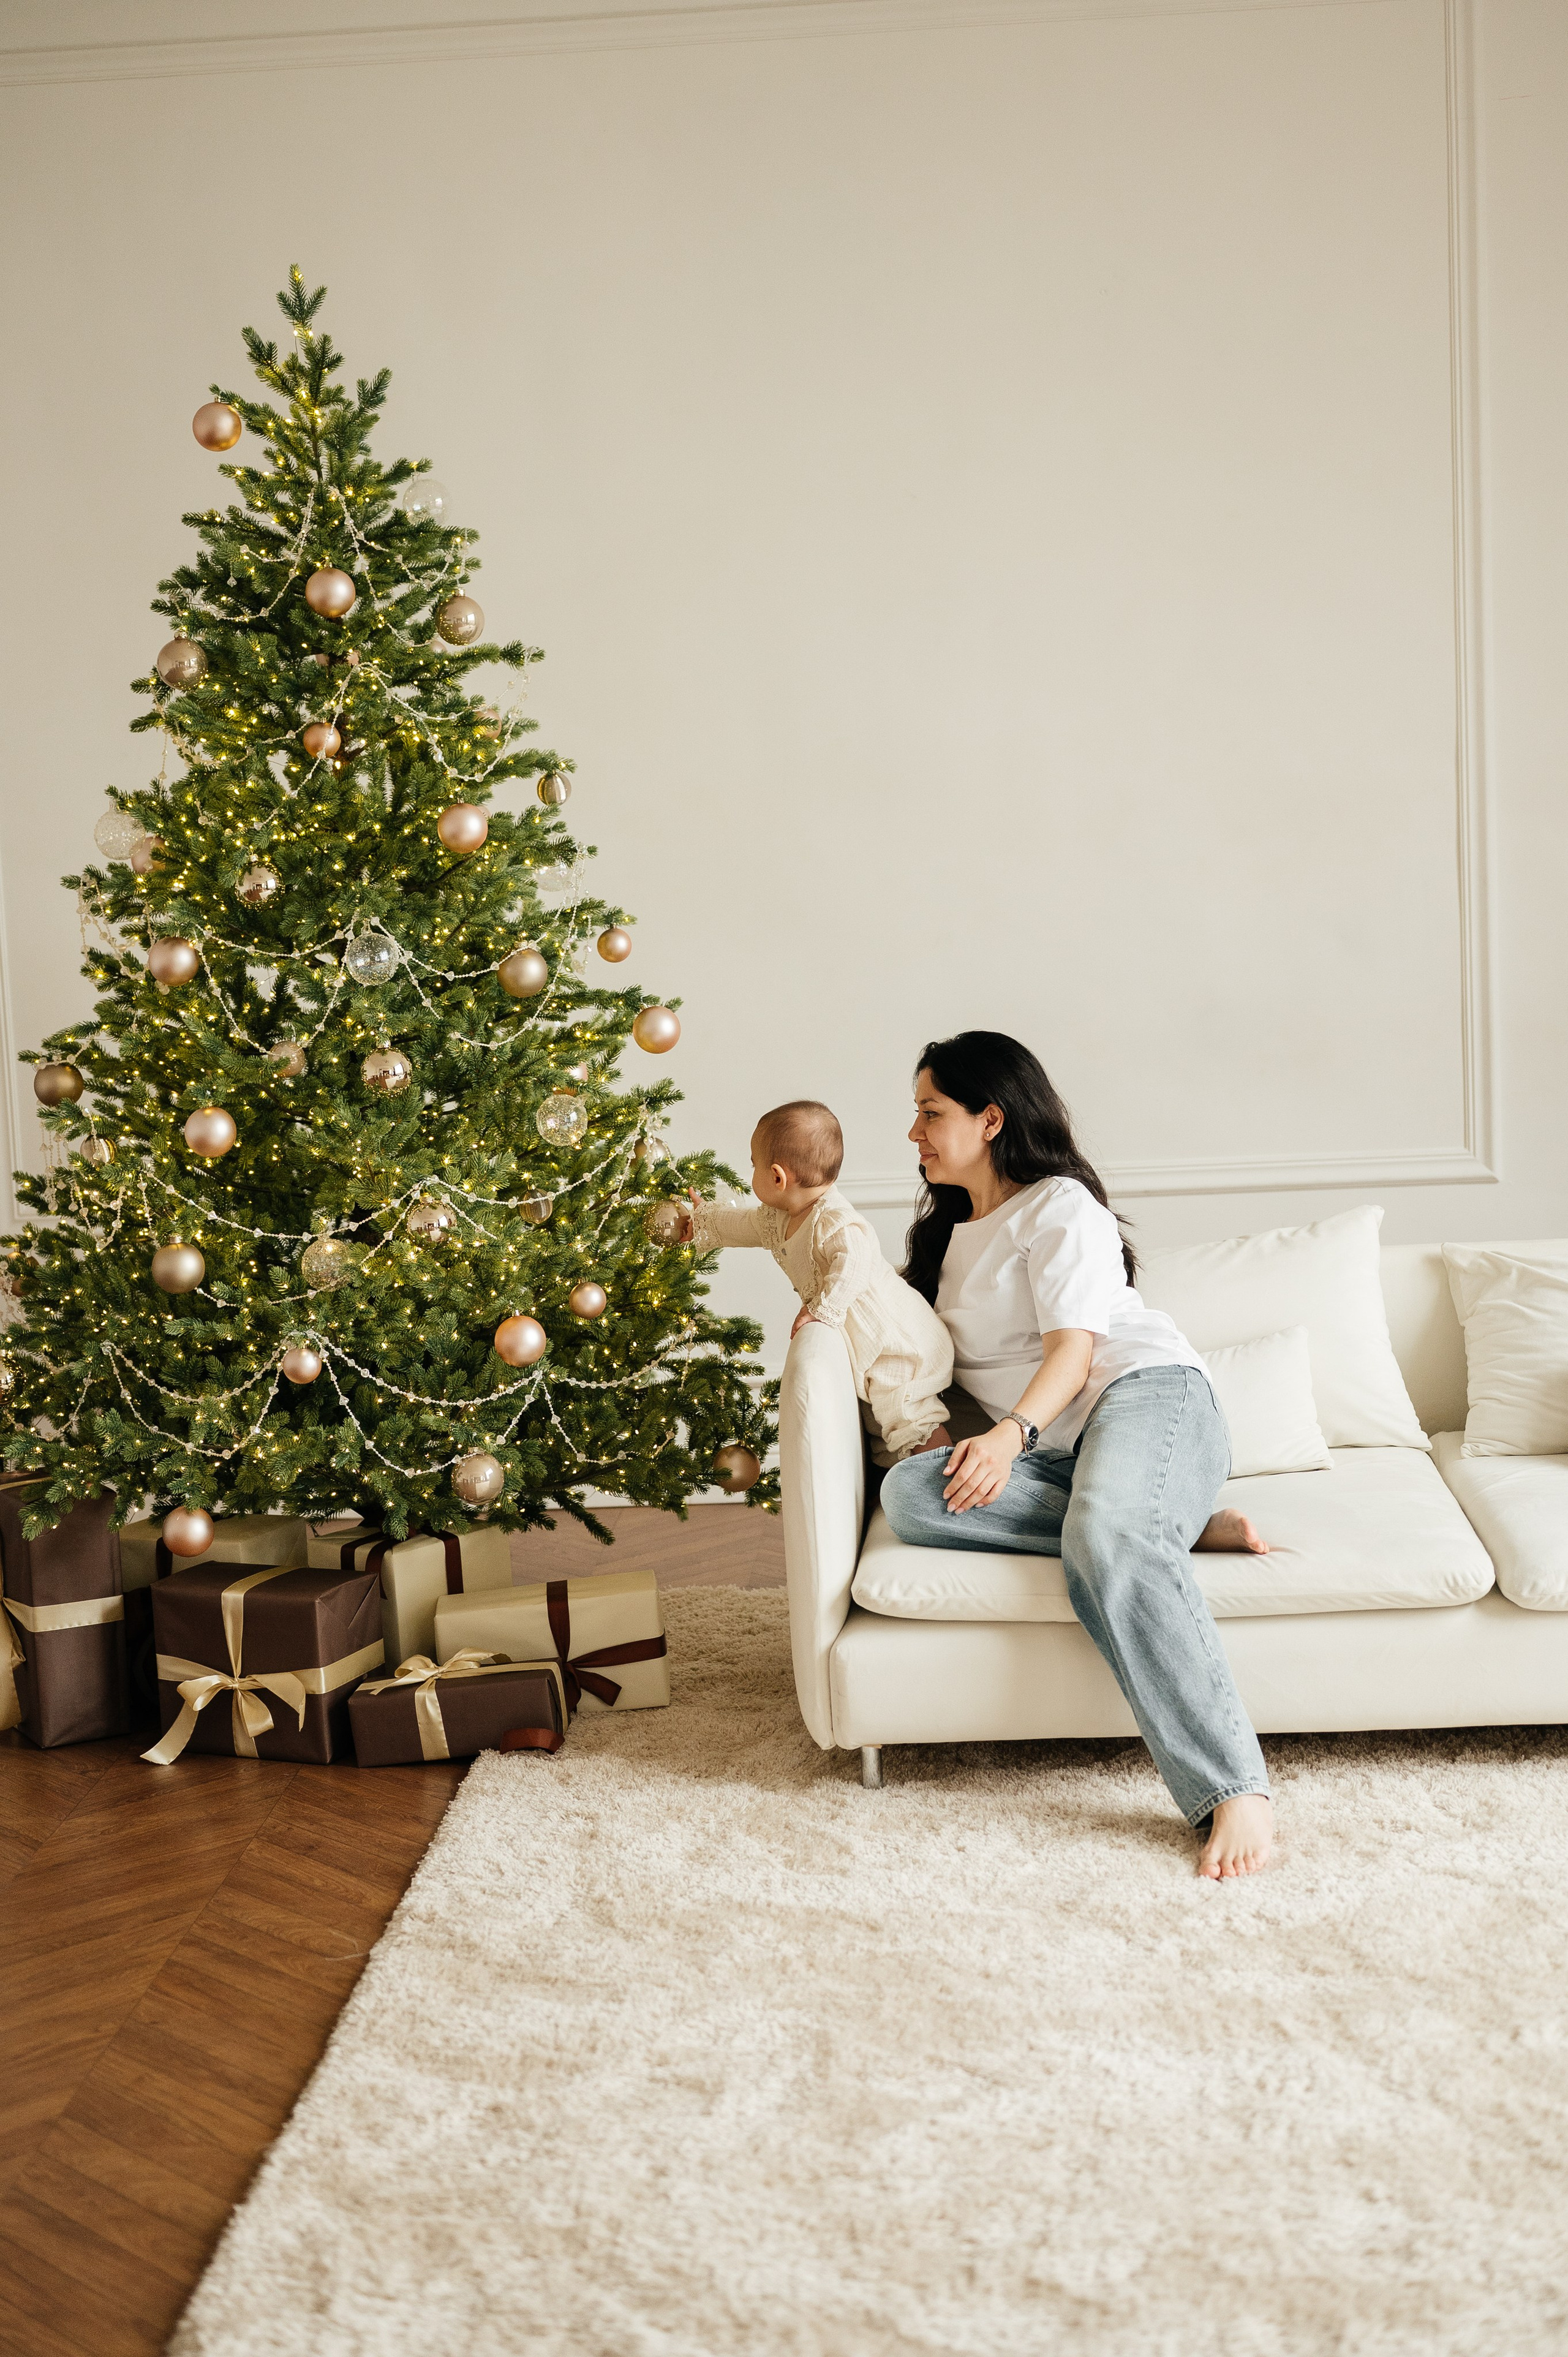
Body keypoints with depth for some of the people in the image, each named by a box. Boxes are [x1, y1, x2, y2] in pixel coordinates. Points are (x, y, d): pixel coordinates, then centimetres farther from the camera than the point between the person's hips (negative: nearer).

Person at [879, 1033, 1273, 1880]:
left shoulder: (1060, 1207, 4)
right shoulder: (946, 1231, 29)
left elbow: (1073, 1347, -10)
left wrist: (1011, 1434, -29)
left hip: (1145, 1394, -6)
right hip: (1044, 1452, 7)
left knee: (1104, 1540, -40)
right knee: (907, 1494, -26)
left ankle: (1235, 1793, -48)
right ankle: (1181, 1528, -25)